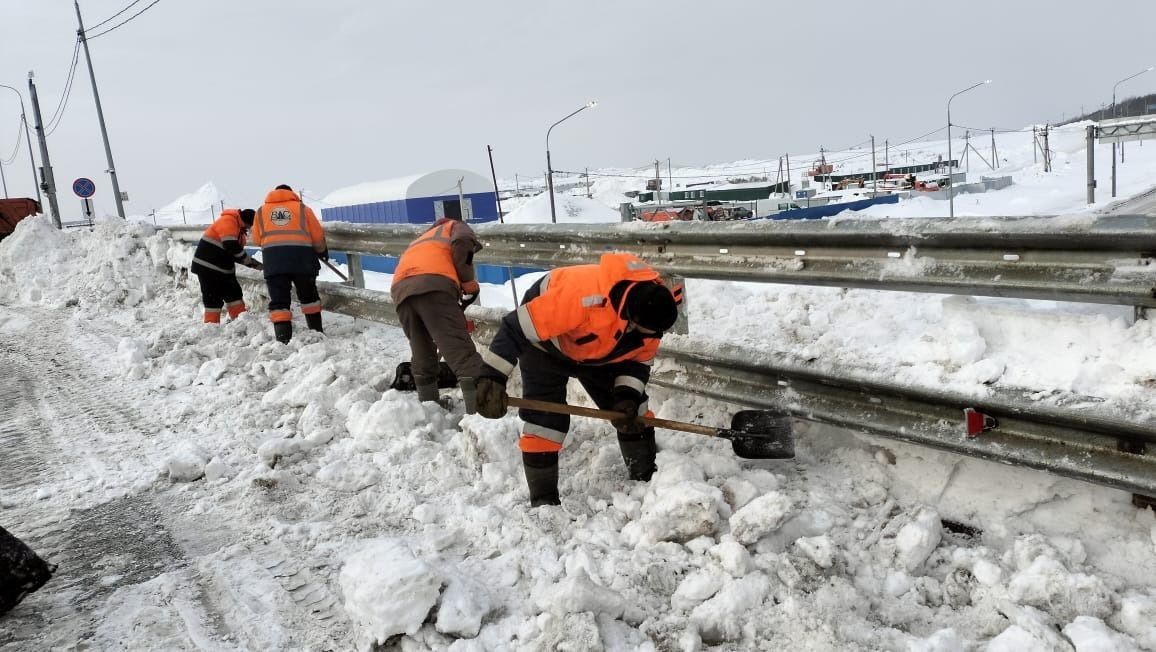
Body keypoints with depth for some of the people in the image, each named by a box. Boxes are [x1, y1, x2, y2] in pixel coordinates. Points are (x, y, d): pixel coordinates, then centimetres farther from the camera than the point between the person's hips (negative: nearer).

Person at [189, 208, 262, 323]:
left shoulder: (239, 229, 13)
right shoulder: (228, 221, -17)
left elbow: (237, 250, 16)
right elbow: (231, 248, -27)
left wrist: (255, 264, 4)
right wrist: (253, 263, -18)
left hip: (225, 269, 10)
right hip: (208, 267, -10)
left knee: (235, 294, 10)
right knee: (213, 299, -7)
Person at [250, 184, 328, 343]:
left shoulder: (262, 211, 20)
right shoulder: (302, 208, 16)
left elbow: (257, 240, 19)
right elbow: (318, 236, 14)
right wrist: (322, 251, 33)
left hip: (273, 259, 0)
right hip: (301, 256, 0)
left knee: (278, 301, 1)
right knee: (308, 296, 19)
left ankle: (283, 339, -11)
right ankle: (317, 331, 26)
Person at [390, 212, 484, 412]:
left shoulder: (418, 242, 46)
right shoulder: (455, 226, 29)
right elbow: (462, 243, 1)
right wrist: (469, 284, 10)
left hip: (401, 290, 6)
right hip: (434, 285, -6)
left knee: (422, 356, 20)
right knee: (461, 351, -11)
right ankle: (481, 413, -19)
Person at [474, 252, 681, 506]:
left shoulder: (650, 308, -23)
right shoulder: (584, 297, -45)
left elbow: (639, 359, -7)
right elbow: (517, 327, -39)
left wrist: (628, 396, -23)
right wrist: (492, 377, -40)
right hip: (544, 342, -5)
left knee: (632, 410, 4)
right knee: (545, 419, -13)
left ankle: (647, 479, 22)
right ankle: (543, 500, 4)